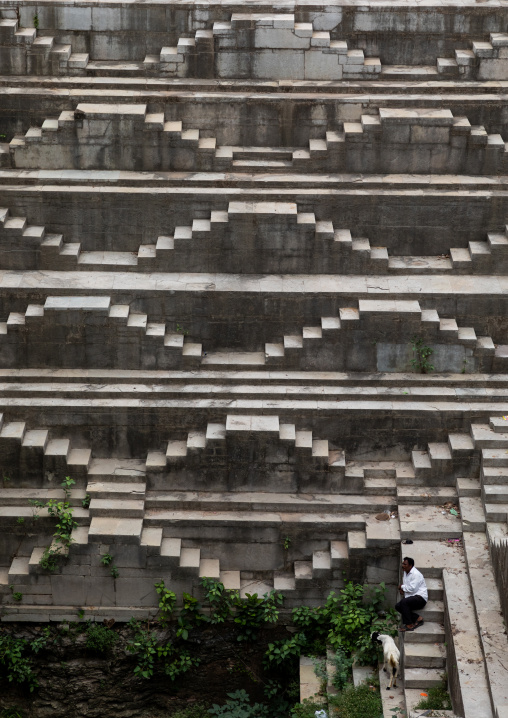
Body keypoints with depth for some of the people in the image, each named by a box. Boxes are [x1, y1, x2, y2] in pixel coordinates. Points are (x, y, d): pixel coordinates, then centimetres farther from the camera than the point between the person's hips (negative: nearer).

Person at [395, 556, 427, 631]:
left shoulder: (416, 574, -16)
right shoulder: (406, 572, 14)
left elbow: (412, 589, -22)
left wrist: (402, 587, -6)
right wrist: (402, 589, 2)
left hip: (420, 598, -10)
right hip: (412, 597, 10)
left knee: (403, 602, -31)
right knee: (397, 606, -9)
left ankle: (409, 625, -25)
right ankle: (417, 618, -8)